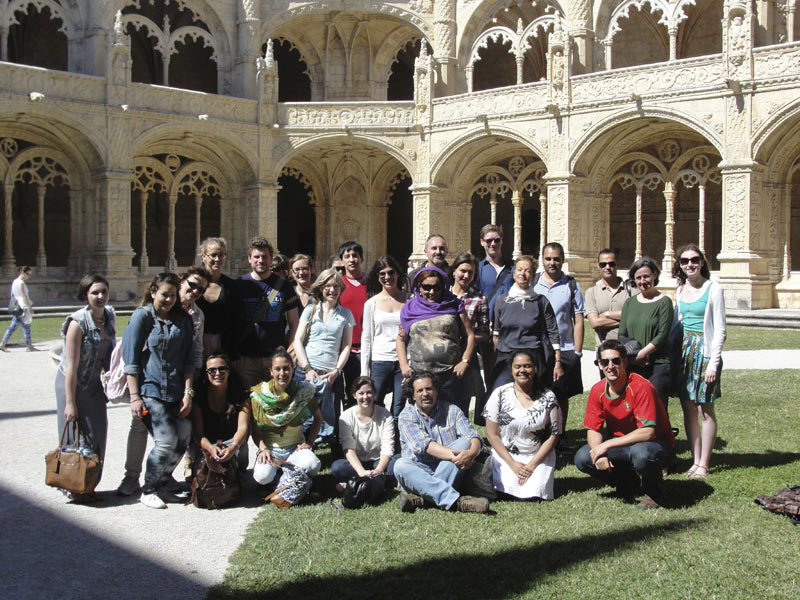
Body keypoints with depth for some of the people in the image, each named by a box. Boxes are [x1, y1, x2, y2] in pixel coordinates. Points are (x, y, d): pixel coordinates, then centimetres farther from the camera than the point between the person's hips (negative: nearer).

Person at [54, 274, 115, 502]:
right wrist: (70, 402, -21)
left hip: (95, 384, 6)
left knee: (97, 435, 8)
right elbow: (71, 366, -21)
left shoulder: (110, 316, -2)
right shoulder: (77, 322, -21)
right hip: (72, 384, -6)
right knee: (77, 436, -1)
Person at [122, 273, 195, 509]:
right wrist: (134, 396, -9)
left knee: (182, 440, -2)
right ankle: (148, 490, 8)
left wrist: (188, 392, 2)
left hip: (176, 391, 5)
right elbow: (131, 358, -4)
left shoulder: (182, 320, 12)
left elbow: (188, 359, 11)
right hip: (150, 390, -5)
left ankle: (163, 487, 19)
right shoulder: (142, 316, 0)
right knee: (167, 441, -13)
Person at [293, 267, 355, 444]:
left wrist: (337, 370, -5)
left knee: (331, 419, -2)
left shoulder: (345, 314, 11)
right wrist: (307, 369, -6)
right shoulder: (310, 310, 9)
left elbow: (346, 346, 9)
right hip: (308, 373, 0)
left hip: (332, 375, 0)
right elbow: (297, 341, 4)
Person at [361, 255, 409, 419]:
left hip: (404, 361, 0)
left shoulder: (409, 300, 5)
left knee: (399, 412, 3)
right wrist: (364, 373, 2)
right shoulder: (372, 303, 6)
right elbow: (366, 338, 7)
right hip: (379, 362, 0)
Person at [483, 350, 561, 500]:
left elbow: (554, 434, 0)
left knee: (532, 494, -22)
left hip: (539, 456, 0)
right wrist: (513, 464, -10)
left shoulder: (548, 398, -1)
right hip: (506, 455, 0)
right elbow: (492, 434, -2)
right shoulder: (500, 395, -3)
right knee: (507, 491, -24)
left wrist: (532, 465, -8)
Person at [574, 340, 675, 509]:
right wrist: (599, 453, -22)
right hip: (622, 445, 6)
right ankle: (630, 484, 9)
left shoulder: (641, 386, -23)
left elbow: (648, 432, -30)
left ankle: (652, 493, -5)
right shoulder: (598, 390, -6)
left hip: (657, 443, -6)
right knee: (582, 458, -14)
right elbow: (593, 430, 0)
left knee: (640, 453, -40)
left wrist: (607, 444, -29)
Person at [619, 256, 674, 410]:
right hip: (633, 367, 4)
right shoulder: (630, 302, 15)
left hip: (658, 364, -4)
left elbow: (662, 335, -8)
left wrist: (641, 354, -15)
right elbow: (622, 335, 11)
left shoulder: (663, 302, 0)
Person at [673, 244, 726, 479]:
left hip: (704, 350, -6)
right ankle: (695, 461, 15)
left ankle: (703, 465, 5)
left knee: (705, 409, -2)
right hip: (683, 350, 6)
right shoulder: (681, 290, 11)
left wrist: (713, 362, -13)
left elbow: (720, 329, -8)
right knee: (688, 409, 7)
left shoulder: (713, 289, -6)